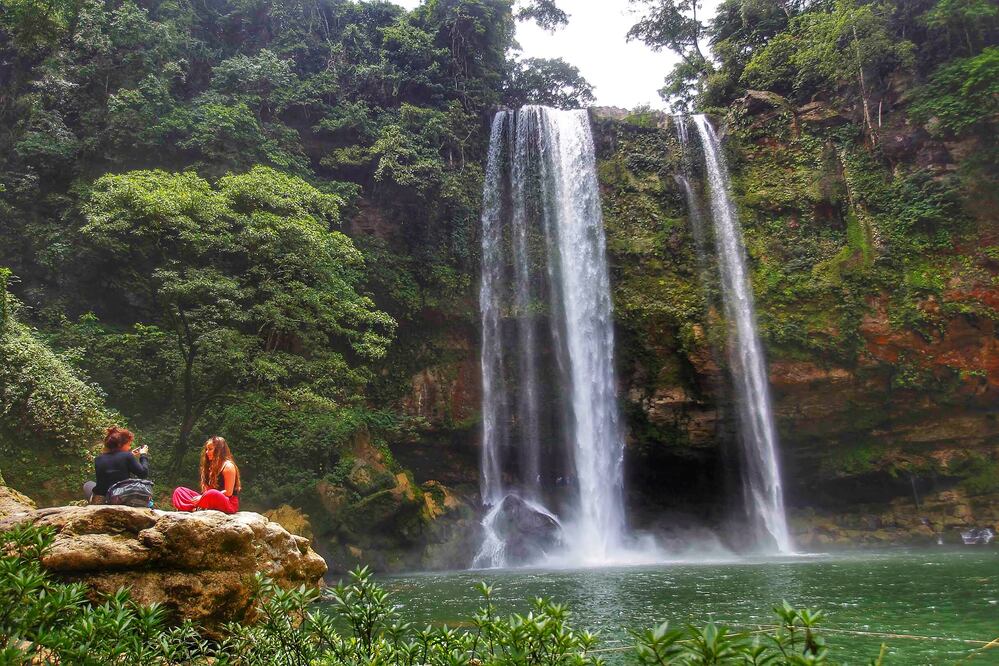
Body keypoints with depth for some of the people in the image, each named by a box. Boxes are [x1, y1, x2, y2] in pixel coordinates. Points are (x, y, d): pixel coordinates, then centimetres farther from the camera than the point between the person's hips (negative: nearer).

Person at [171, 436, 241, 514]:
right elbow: (207, 489, 16)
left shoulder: (228, 466, -6)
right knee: (179, 491, 0)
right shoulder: (212, 465, 19)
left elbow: (228, 492, -13)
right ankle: (196, 509, -27)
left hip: (230, 504, -9)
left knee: (212, 494, -43)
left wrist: (203, 497, -15)